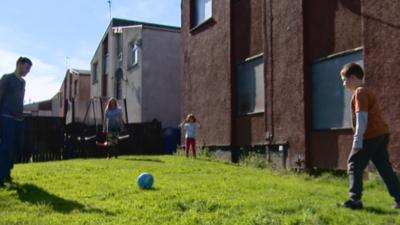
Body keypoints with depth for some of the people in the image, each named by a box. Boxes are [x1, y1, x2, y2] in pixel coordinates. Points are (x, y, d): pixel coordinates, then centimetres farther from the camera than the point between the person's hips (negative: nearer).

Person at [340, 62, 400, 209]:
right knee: (384, 167, 12)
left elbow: (362, 118, -17)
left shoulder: (360, 92, -10)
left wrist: (357, 140, -19)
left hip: (370, 136, -10)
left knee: (354, 165, -3)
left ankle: (355, 199, -7)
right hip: (381, 134, 10)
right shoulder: (366, 91, 22)